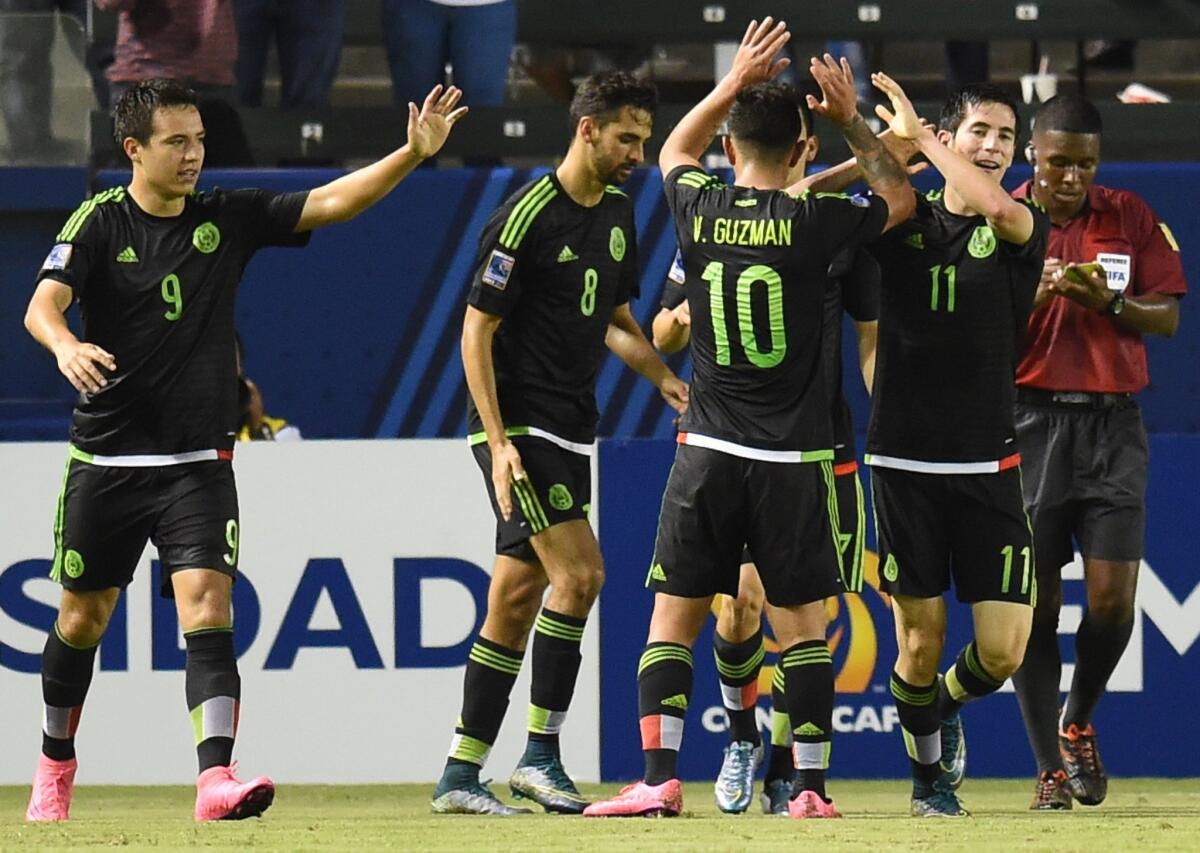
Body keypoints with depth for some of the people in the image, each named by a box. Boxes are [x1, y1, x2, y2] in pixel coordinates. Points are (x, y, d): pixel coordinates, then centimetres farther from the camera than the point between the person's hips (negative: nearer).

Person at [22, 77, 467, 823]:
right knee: (83, 616, 10)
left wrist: (414, 154, -16)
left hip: (199, 463, 1)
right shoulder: (100, 223, -5)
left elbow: (330, 203, -3)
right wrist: (66, 344, -40)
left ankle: (215, 778, -26)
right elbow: (43, 305, -17)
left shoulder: (228, 218, 2)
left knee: (208, 608, -16)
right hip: (107, 460, -1)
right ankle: (56, 767, 32)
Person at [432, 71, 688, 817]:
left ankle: (460, 774, 10)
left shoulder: (617, 212, 12)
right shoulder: (528, 217, -14)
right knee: (579, 573, -17)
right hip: (519, 428, -8)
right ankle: (541, 755, -11)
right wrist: (498, 440, -18)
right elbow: (478, 331, -13)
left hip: (570, 433, 8)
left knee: (516, 601, 7)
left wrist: (663, 377, 7)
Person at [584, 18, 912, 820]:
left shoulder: (698, 212, 0)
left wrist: (736, 83, 23)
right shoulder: (810, 224, -8)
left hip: (708, 453, 2)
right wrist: (851, 120, 16)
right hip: (793, 455, -1)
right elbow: (899, 195, 11)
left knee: (675, 614, 6)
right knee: (802, 621, 5)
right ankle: (812, 786, 3)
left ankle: (659, 778, -5)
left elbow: (675, 151, 25)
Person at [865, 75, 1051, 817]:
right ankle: (929, 773, 24)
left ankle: (947, 705, 30)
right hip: (904, 465, 0)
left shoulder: (1024, 229, 1)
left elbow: (995, 208, -23)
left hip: (988, 469, 0)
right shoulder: (902, 220, 5)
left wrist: (916, 133, -17)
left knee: (1003, 651, -3)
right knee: (921, 639, 1)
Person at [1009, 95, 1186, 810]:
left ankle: (1078, 724, 19)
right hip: (1029, 421, -1)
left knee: (1113, 596, -8)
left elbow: (1169, 319, 7)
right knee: (1035, 600, -4)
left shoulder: (1131, 218, 8)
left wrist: (1110, 302, -11)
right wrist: (1036, 297, -16)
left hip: (1113, 425, 1)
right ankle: (1051, 767, 3)